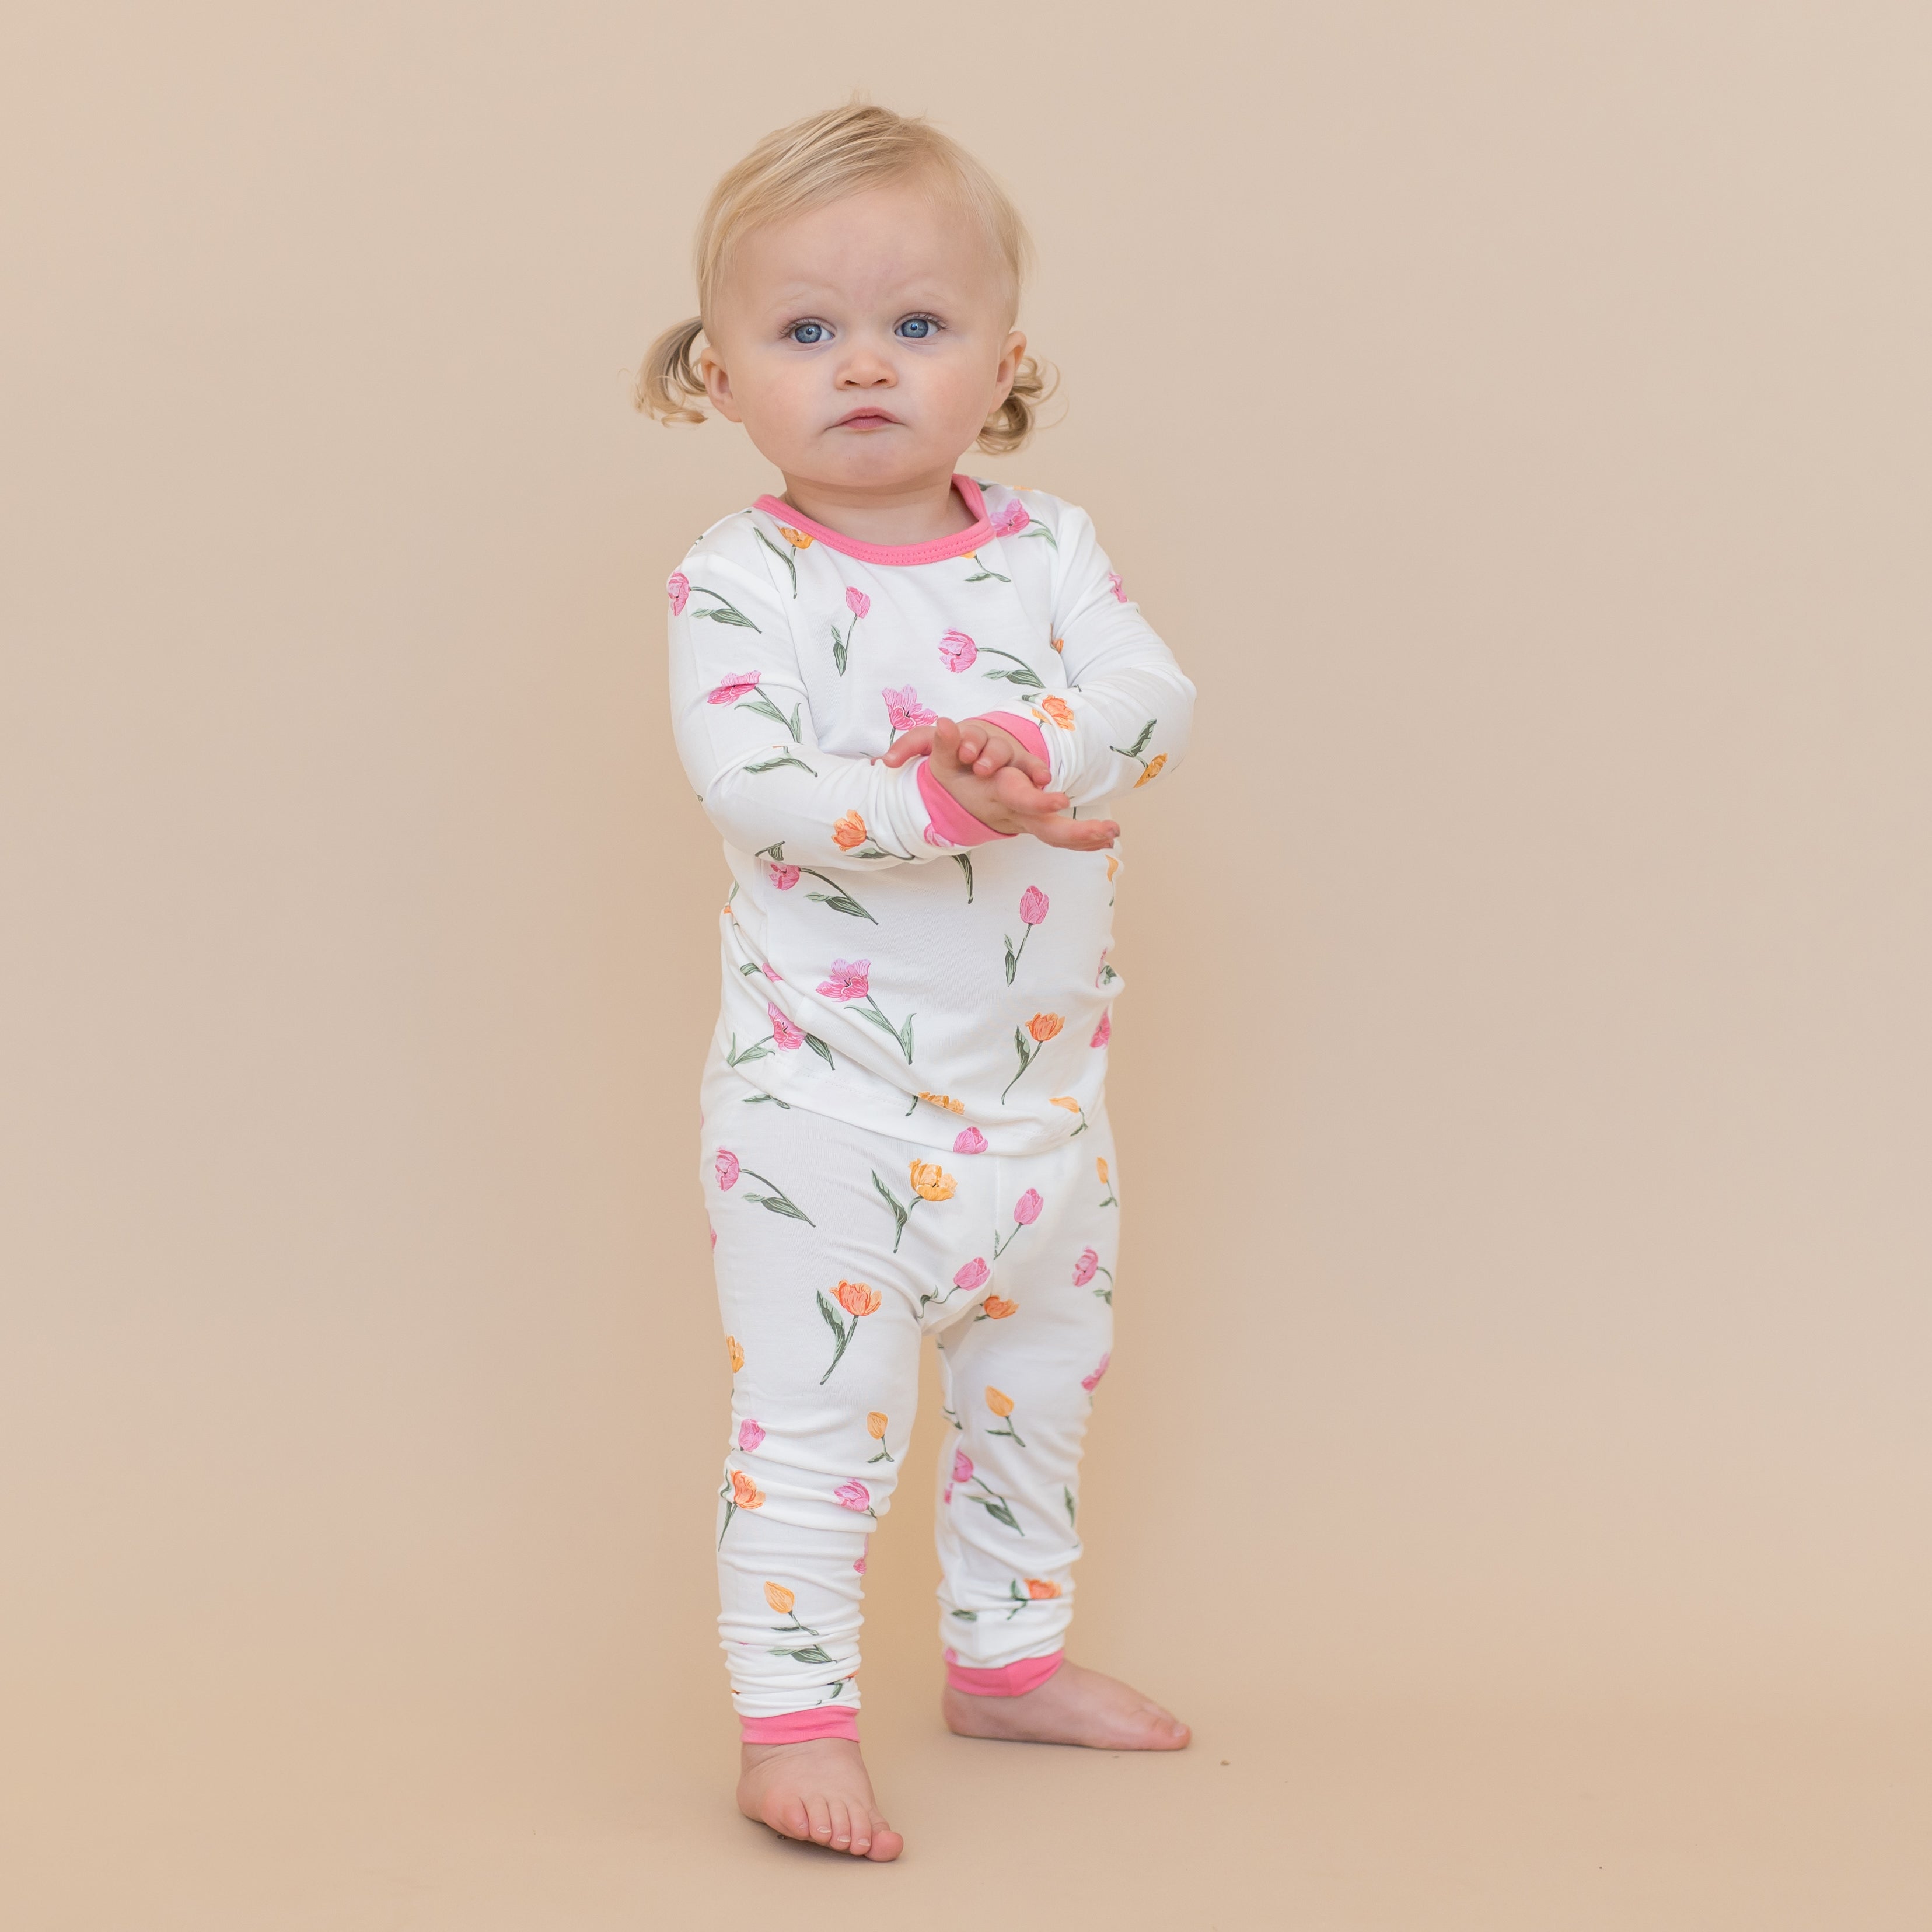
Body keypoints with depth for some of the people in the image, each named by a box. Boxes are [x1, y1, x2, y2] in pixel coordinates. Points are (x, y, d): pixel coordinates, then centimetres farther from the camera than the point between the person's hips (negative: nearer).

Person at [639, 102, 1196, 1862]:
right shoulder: (741, 580, -11)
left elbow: (1154, 696, -13)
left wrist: (1033, 743, -32)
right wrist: (948, 804, -35)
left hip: (1044, 1087, 6)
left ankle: (1010, 1656, 39)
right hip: (828, 1103, -6)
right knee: (816, 1414, -3)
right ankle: (795, 1713, 9)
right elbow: (748, 783, -24)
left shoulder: (1047, 549, 2)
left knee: (1042, 1389, 20)